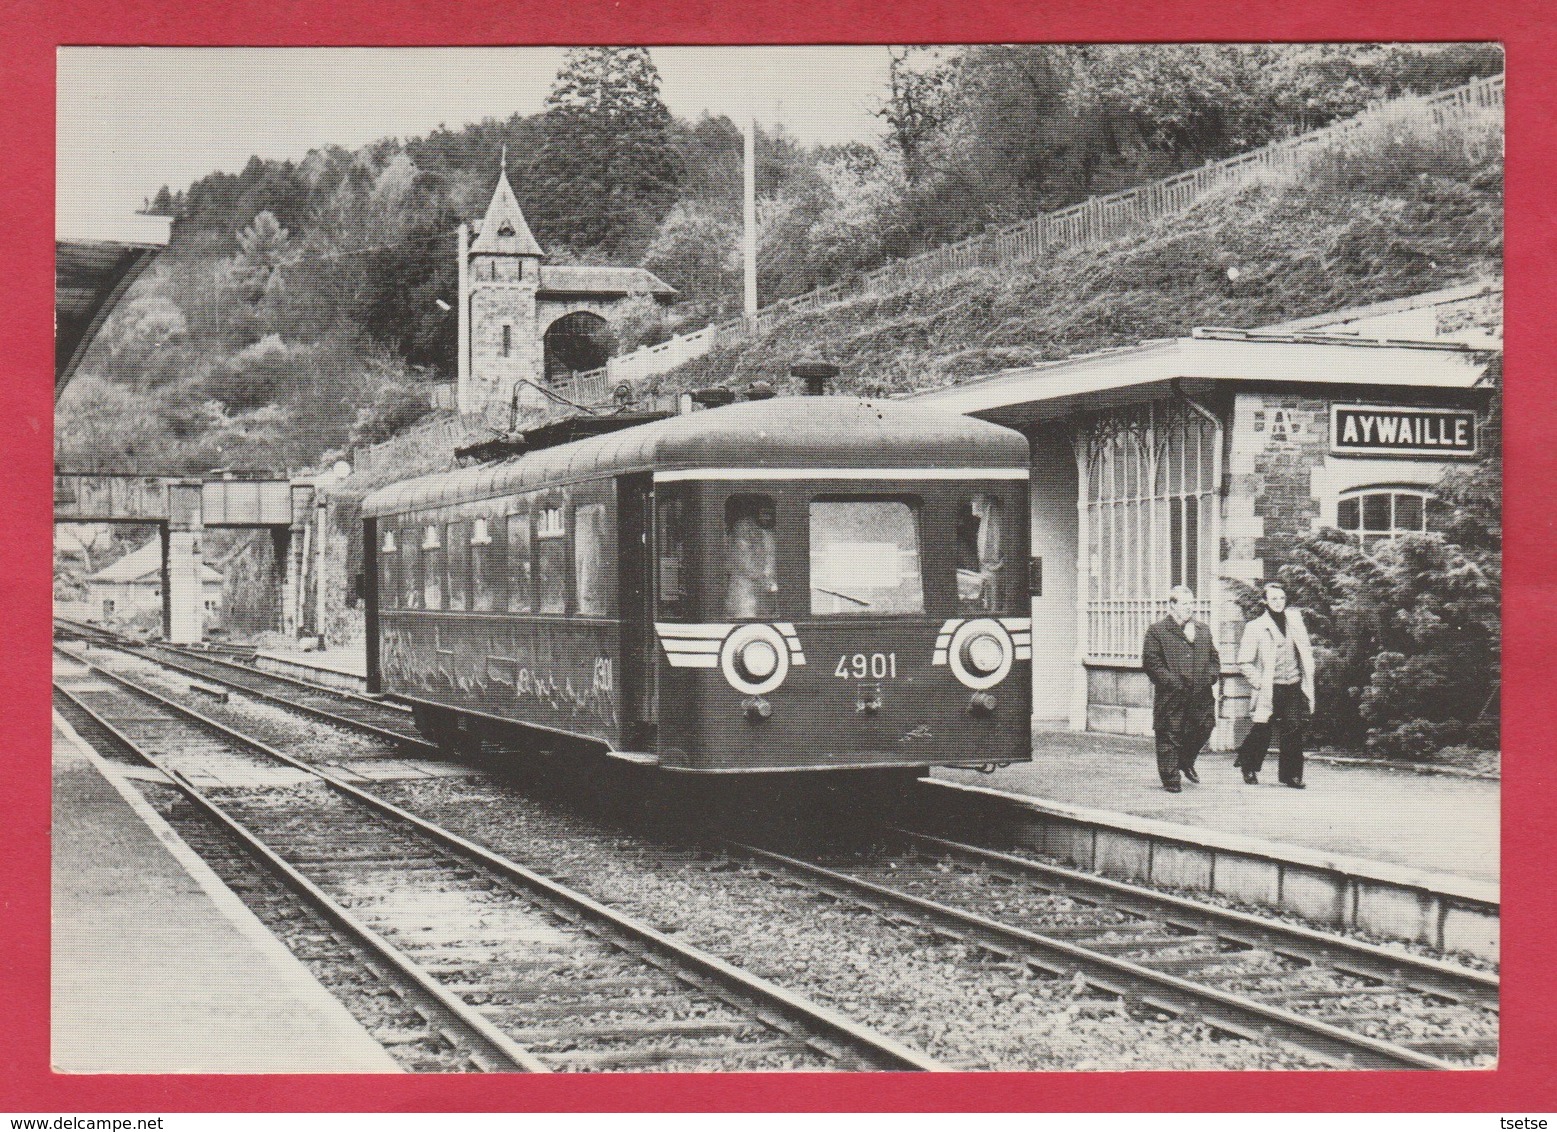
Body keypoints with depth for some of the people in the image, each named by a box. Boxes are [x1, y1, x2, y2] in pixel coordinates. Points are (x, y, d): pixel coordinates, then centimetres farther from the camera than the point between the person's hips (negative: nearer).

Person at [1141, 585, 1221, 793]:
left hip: (1200, 696, 5)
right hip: (1170, 698, -5)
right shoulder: (1157, 631, -3)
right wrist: (1173, 682, -15)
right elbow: (1151, 662, -9)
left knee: (1203, 729, 7)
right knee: (1169, 737, 0)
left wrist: (1210, 677, 2)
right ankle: (1170, 779, 9)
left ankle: (1186, 761, 34)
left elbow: (1214, 658, 21)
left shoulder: (1203, 630, 15)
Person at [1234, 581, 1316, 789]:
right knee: (1262, 730, 0)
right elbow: (1244, 661, -4)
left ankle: (1291, 775, 6)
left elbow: (1305, 649, 17)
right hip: (1270, 690, -3)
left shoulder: (1295, 619, 9)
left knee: (1294, 730, -2)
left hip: (1295, 687, 3)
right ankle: (1248, 766, 24)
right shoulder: (1255, 628, -4)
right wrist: (1258, 683, -9)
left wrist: (1308, 675, 8)